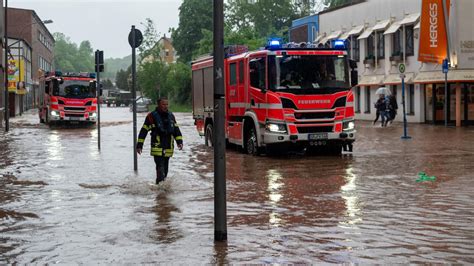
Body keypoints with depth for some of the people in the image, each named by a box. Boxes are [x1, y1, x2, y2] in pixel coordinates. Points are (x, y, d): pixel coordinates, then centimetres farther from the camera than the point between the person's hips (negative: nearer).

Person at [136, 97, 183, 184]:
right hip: (157, 149, -6)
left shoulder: (171, 116, 11)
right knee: (161, 169, -15)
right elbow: (144, 131, -2)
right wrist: (139, 145, -5)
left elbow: (176, 129, 18)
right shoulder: (152, 116, -6)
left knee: (165, 170, 13)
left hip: (168, 149, 6)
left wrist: (179, 141, 4)